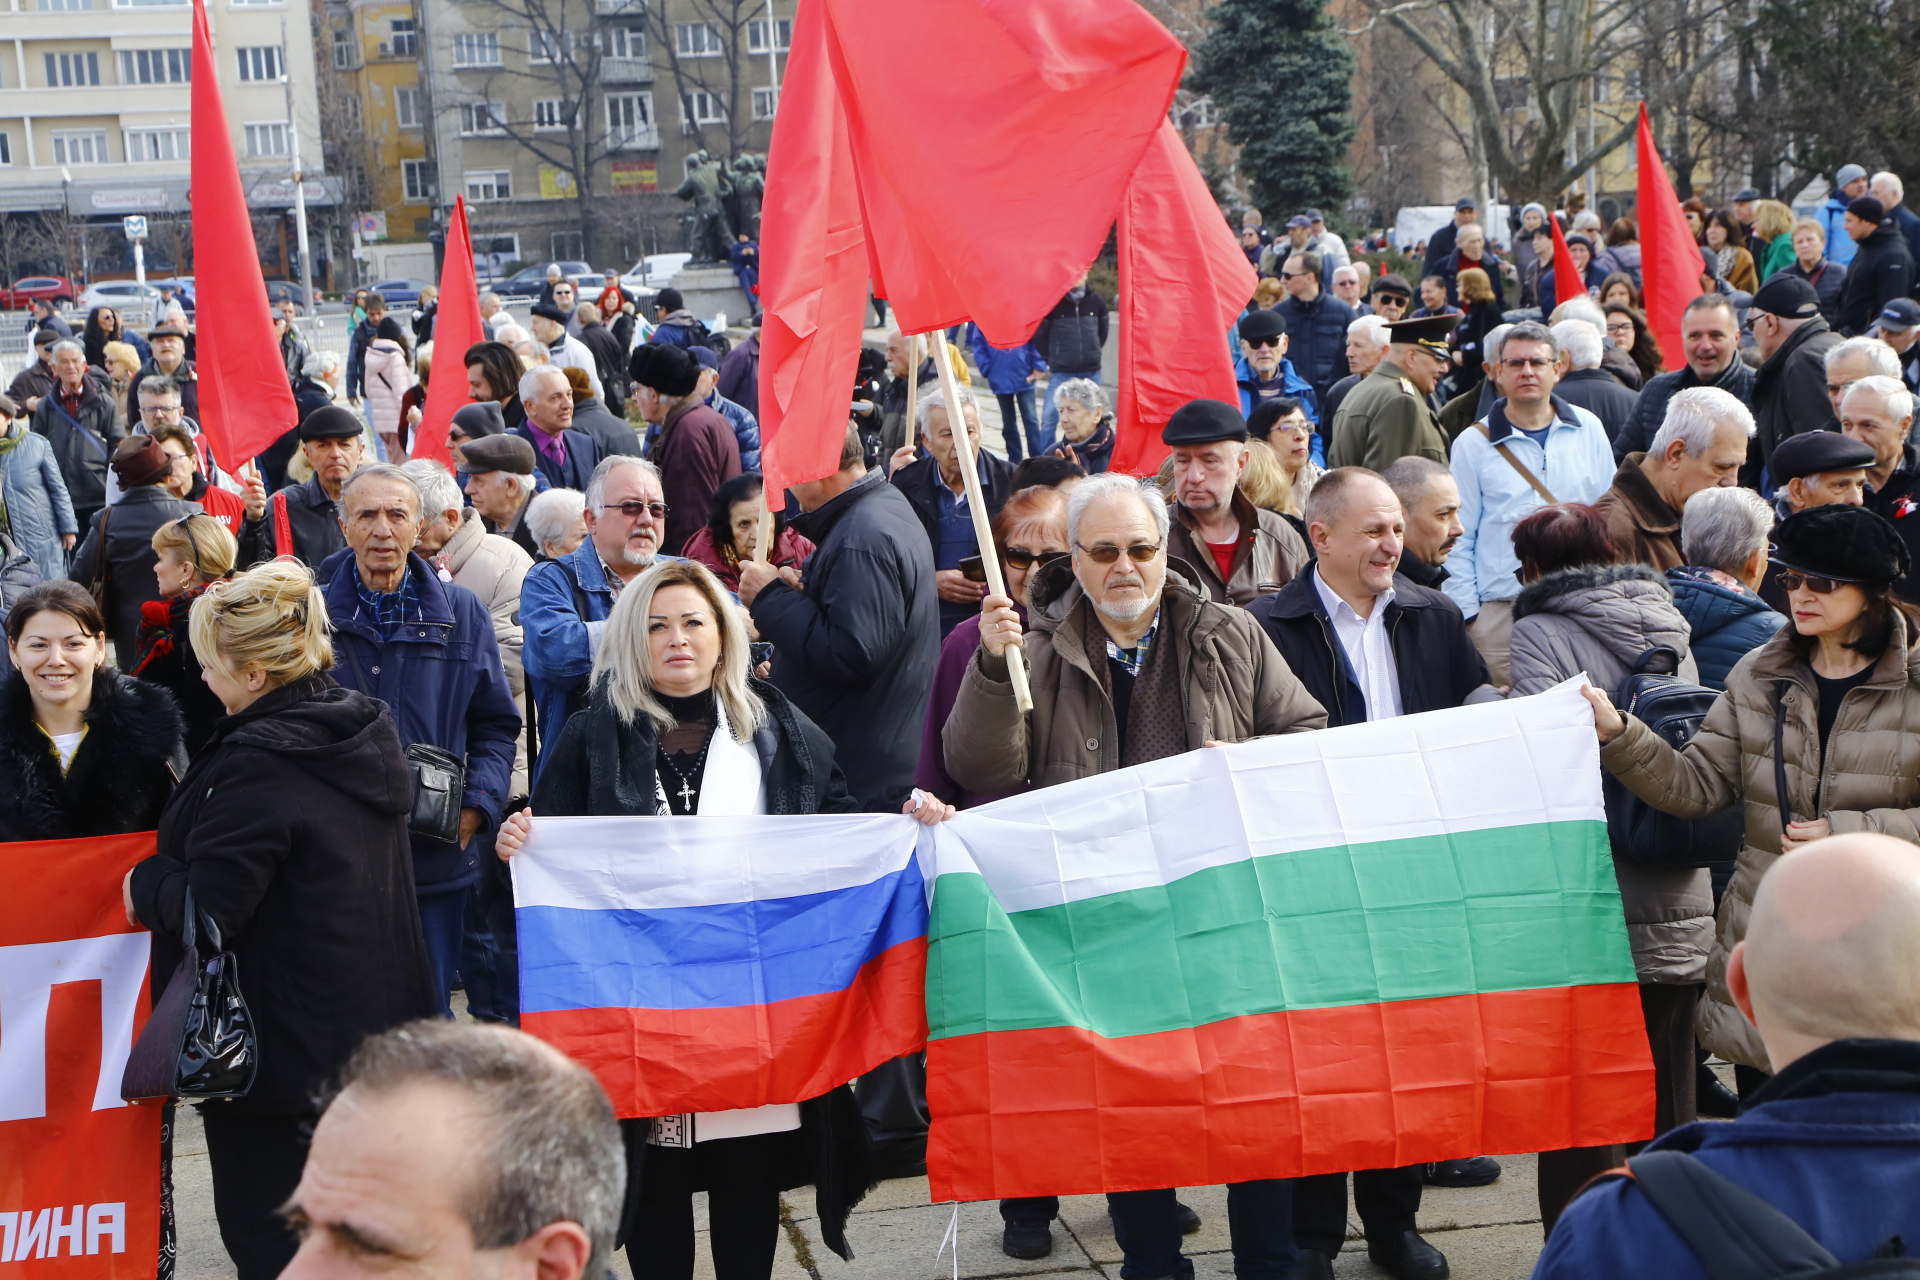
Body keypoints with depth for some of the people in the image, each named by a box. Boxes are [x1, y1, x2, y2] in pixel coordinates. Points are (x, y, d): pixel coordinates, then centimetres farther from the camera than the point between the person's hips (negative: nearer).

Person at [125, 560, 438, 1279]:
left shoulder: (253, 764, -22)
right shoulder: (368, 730, 4)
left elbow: (207, 909, -22)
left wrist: (145, 884, -1)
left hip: (279, 1048, -8)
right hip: (377, 1019, 8)